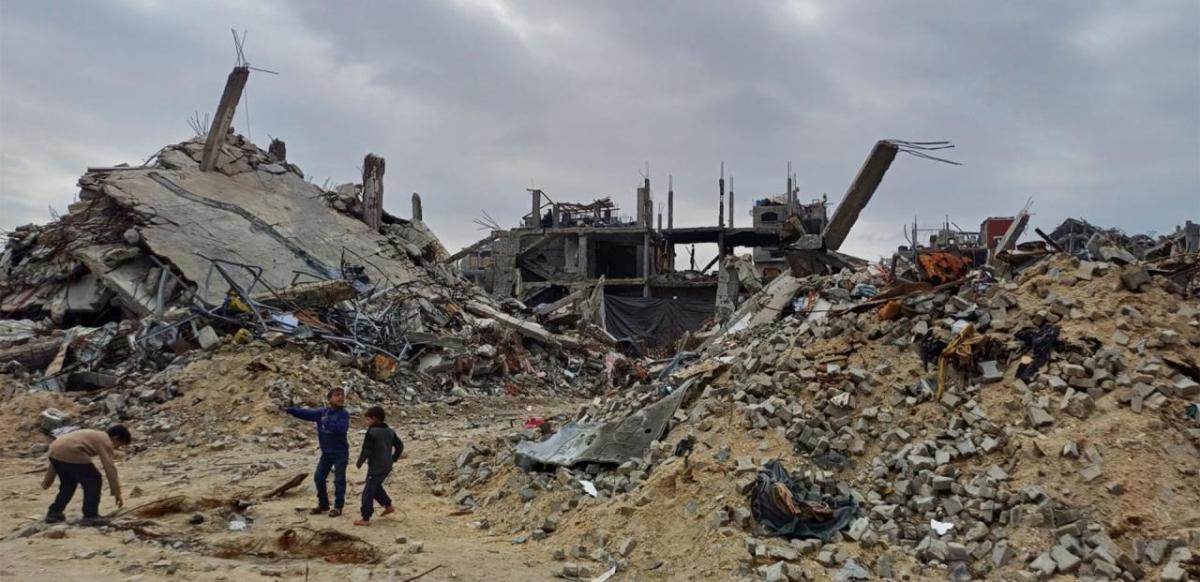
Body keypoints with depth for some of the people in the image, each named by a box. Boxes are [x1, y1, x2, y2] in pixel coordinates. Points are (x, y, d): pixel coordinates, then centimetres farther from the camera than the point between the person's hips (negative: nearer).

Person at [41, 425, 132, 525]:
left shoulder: (93, 436, 31)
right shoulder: (105, 442, 5)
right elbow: (110, 469, -2)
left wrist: (49, 478, 36)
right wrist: (117, 493, 2)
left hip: (55, 451, 9)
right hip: (70, 454, -9)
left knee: (68, 483, 28)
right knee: (93, 481, 2)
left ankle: (54, 513, 32)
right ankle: (90, 516, 3)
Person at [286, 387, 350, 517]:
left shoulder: (344, 414, -12)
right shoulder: (321, 412, 2)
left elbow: (342, 428, -28)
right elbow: (305, 413, -6)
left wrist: (327, 423, -30)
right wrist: (287, 409, -17)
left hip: (340, 453, -6)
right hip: (326, 452, 6)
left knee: (339, 480, -2)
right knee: (318, 478, 9)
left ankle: (338, 507, 8)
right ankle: (323, 504, 24)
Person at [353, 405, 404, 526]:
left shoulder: (371, 432, -15)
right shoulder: (389, 431, 9)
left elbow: (366, 451, -18)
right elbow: (400, 446, 15)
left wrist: (359, 462, -4)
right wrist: (393, 459, 21)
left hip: (375, 468, -8)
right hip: (387, 467, 8)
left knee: (368, 492, -2)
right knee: (376, 487, 28)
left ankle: (365, 519, 0)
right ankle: (388, 506, 28)